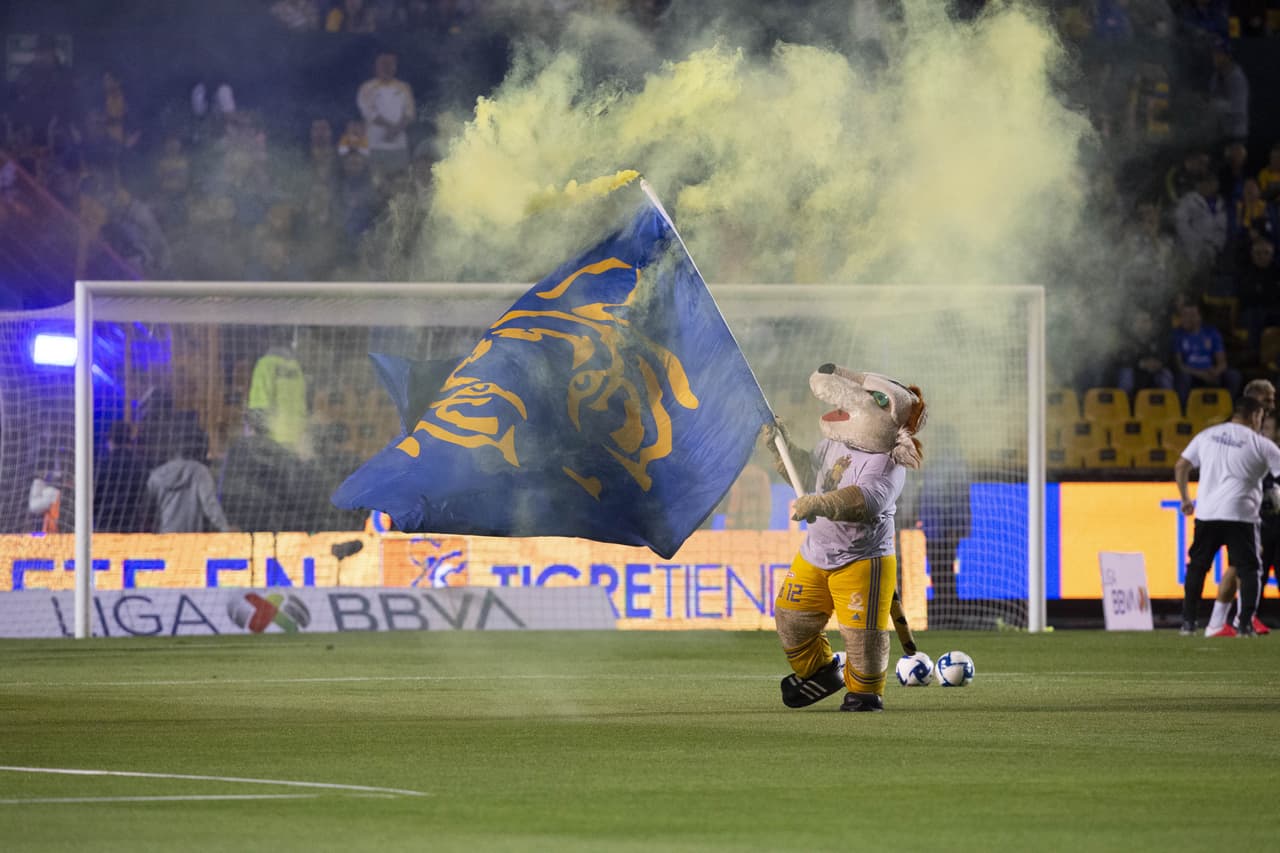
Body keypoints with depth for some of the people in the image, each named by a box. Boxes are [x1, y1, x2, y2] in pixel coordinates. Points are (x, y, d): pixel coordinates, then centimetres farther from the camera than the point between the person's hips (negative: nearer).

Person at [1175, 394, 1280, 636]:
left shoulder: (1207, 435, 10)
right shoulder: (1260, 444, 0)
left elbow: (1181, 466, 12)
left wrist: (1186, 499, 21)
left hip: (1206, 514, 3)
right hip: (1240, 515, -3)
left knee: (1197, 566, 13)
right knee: (1248, 569, 4)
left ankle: (1188, 622, 11)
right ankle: (1246, 624, -5)